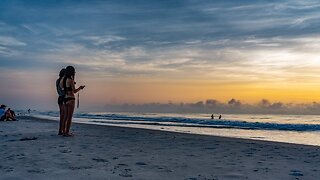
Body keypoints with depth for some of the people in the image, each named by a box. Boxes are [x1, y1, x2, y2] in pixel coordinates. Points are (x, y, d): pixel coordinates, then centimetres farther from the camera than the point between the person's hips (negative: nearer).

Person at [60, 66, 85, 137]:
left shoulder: (62, 79, 8)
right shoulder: (70, 80, -14)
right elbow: (74, 91, -14)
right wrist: (80, 88, 5)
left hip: (65, 98, 8)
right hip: (70, 99, -8)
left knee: (66, 116, 14)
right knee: (70, 116, -1)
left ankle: (64, 131, 17)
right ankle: (67, 132, 1)